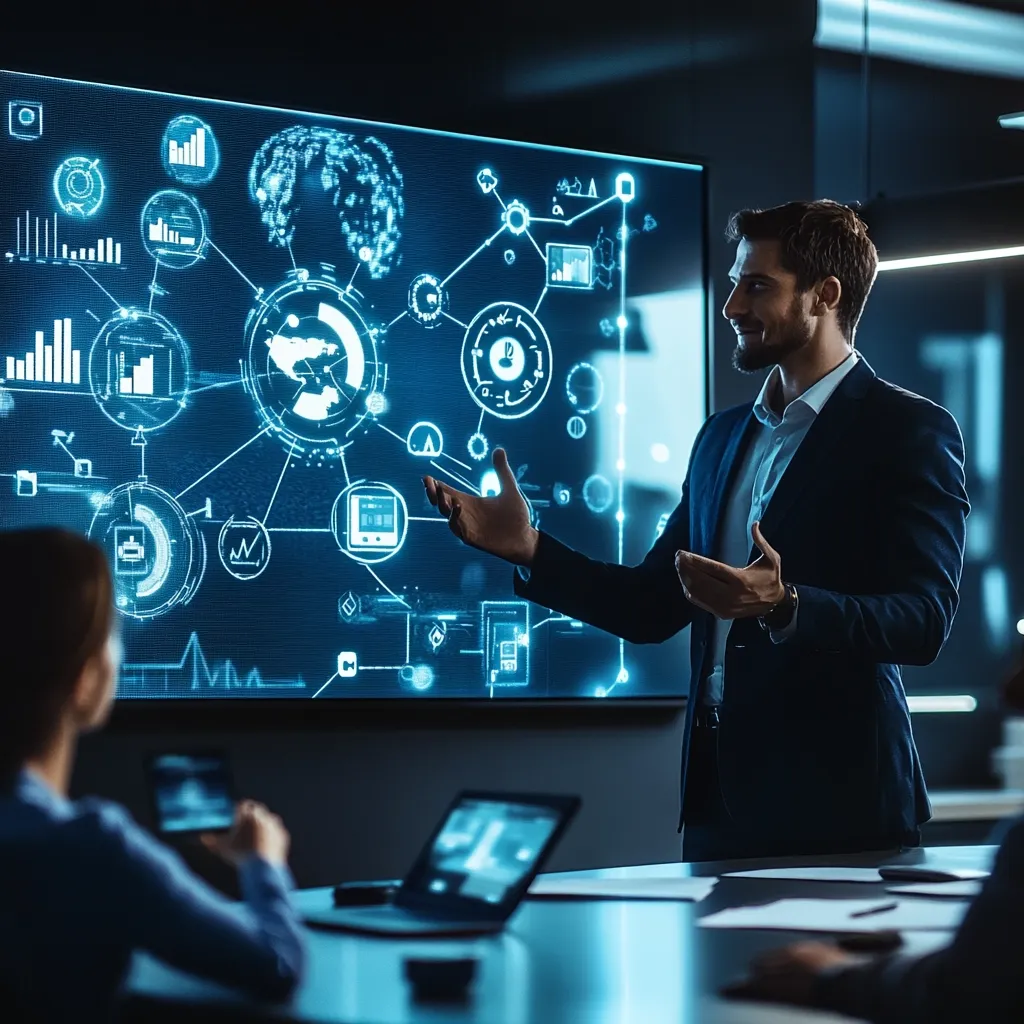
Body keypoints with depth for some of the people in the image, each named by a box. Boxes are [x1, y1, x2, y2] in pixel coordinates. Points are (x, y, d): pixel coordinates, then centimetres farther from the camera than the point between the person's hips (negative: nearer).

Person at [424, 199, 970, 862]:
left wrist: (784, 606, -29)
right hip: (721, 798, 6)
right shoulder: (722, 437, 17)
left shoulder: (911, 430, -5)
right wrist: (529, 548, 2)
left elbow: (924, 620, -14)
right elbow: (653, 608, 14)